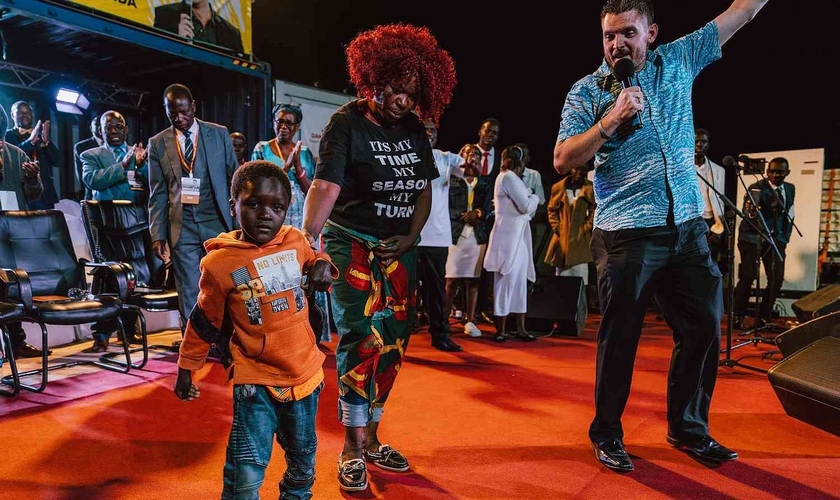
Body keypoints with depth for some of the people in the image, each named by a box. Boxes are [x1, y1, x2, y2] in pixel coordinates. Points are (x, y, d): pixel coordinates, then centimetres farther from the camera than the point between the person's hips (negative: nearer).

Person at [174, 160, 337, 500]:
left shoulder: (296, 241, -4)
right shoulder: (220, 263, -11)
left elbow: (313, 259, 20)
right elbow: (204, 323, 2)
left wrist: (322, 265, -3)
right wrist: (186, 369, 9)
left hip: (305, 373, 4)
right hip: (255, 381, -4)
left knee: (302, 458, 21)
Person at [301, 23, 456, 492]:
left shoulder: (414, 128, 6)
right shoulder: (347, 122, -11)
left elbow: (424, 188, 10)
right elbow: (325, 185, -23)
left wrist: (411, 237, -3)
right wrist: (306, 241, -35)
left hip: (399, 248, 6)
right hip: (351, 243, -6)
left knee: (393, 341, 7)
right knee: (361, 338, -11)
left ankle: (370, 437, 22)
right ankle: (352, 449, 4)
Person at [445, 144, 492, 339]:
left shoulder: (485, 182, 16)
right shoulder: (452, 178, 7)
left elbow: (487, 208, 7)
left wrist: (477, 213, -13)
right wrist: (463, 216, -12)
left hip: (477, 235, 3)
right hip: (455, 233, -3)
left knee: (473, 279, 3)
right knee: (452, 279, -5)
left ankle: (470, 321, 9)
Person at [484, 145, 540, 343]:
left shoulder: (508, 177, 20)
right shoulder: (509, 177, -11)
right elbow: (526, 206, -13)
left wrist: (528, 197, 5)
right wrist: (534, 198, 4)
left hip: (517, 234, 10)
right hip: (510, 234, -10)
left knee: (519, 281, 9)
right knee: (506, 281, -5)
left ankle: (520, 328, 14)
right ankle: (501, 329, 2)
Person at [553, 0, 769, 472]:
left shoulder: (679, 59, 10)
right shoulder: (587, 91, -1)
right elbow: (562, 161, -9)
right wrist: (610, 119, -18)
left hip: (688, 229, 5)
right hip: (627, 235, -4)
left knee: (703, 328, 9)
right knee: (620, 338, 1)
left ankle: (689, 428, 28)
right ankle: (607, 434, 19)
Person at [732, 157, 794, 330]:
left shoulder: (790, 189, 9)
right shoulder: (756, 188, -10)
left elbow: (789, 213, 18)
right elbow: (750, 213, -22)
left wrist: (786, 235, 8)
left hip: (777, 238, 5)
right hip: (753, 237, -5)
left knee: (777, 279, -1)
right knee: (748, 277, -9)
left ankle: (763, 317, 12)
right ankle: (737, 316, 4)